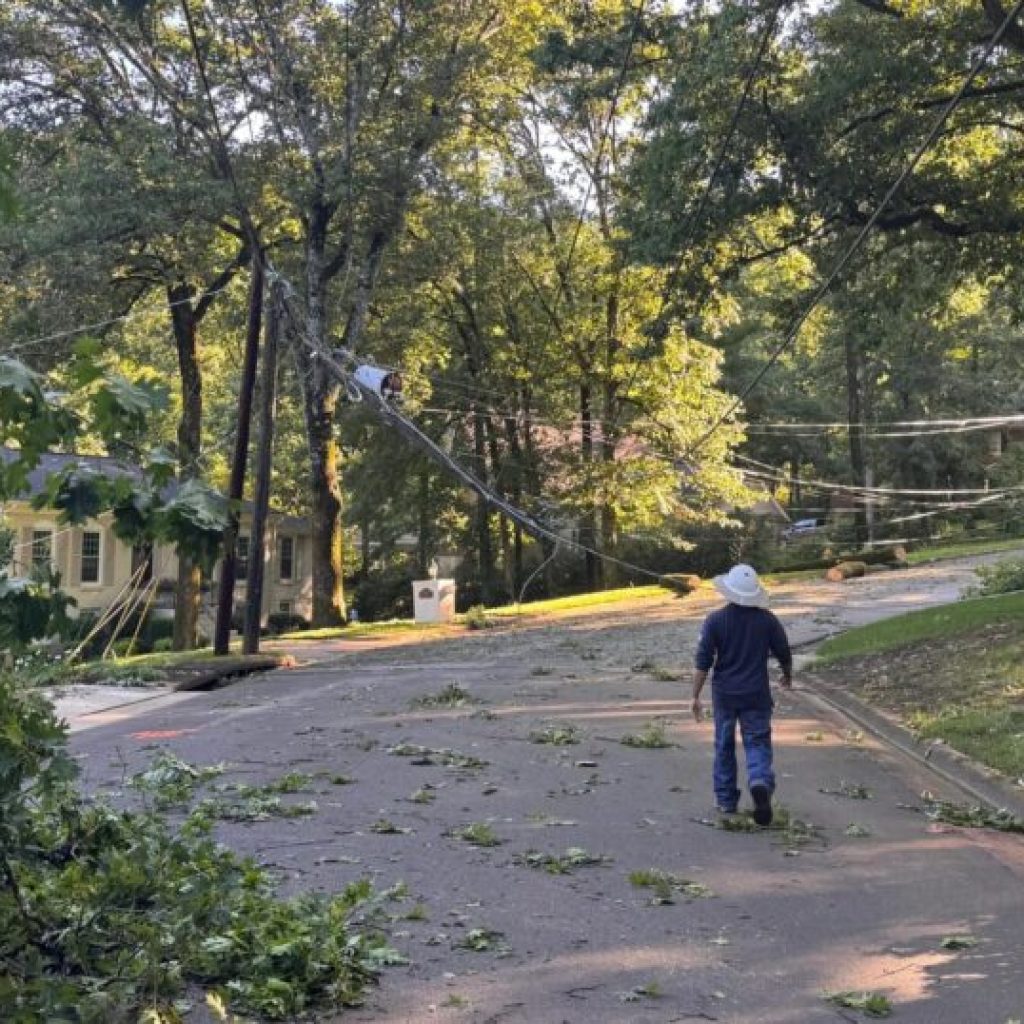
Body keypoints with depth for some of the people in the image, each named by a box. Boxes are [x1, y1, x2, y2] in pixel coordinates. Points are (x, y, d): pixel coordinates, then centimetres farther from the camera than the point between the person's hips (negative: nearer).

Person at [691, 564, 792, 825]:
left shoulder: (715, 620, -9)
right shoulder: (767, 619, -4)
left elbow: (703, 662, -11)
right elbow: (784, 654, 4)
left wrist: (696, 696, -5)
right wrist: (787, 676, 25)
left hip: (724, 694, 0)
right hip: (756, 695, 0)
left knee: (724, 747, 14)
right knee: (758, 742, 6)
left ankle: (726, 801, 21)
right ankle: (760, 782, -22)